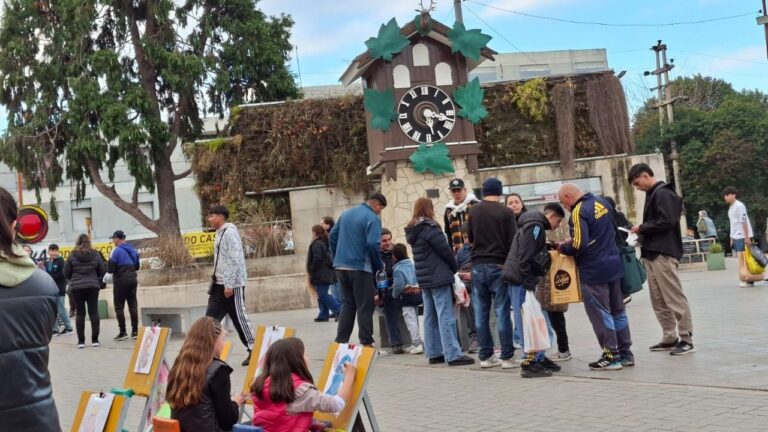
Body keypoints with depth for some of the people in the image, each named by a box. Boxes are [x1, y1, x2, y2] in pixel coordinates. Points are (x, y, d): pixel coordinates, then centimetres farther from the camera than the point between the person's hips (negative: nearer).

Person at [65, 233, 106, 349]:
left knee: (80, 313, 4)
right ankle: (95, 340, 5)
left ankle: (81, 341, 4)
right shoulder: (95, 255, 0)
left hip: (76, 287, -1)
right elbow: (102, 271, 5)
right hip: (92, 286, 1)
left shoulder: (72, 256, -3)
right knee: (93, 312, 4)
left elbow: (66, 273, 2)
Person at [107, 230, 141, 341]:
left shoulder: (117, 251, -12)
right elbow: (137, 266, 17)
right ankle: (135, 331, 9)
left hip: (121, 281, -6)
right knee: (133, 305, 9)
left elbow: (110, 269, -13)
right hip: (132, 279, 6)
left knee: (119, 307, 1)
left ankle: (123, 332, 0)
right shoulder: (132, 250, 9)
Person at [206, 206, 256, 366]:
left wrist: (229, 284, -22)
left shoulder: (230, 232, -13)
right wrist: (218, 282, 18)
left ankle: (254, 351, 3)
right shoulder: (221, 233, 16)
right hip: (220, 284, 9)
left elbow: (235, 260, -20)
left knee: (239, 317, -5)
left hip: (232, 284, -9)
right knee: (211, 317, 4)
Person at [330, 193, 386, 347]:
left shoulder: (346, 213, 13)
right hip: (360, 268, -7)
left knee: (347, 304, 15)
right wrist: (379, 266, -6)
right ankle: (366, 343, 3)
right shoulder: (373, 218, -9)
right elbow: (373, 244, -19)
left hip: (341, 266, 7)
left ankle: (340, 341, 13)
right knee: (365, 307, 1)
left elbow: (333, 235, 14)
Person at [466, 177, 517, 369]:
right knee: (502, 313, 0)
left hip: (478, 265, 3)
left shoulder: (474, 211, 4)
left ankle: (485, 356, 11)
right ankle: (507, 357, 1)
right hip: (499, 265, -3)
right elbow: (513, 241, -7)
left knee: (481, 313, 7)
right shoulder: (506, 212, -6)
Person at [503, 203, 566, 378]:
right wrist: (529, 283, -20)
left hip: (523, 280, 10)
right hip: (521, 280, -10)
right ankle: (530, 363, -6)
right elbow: (524, 258, -20)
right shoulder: (535, 227, -12)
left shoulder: (535, 226, 20)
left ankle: (539, 359, 19)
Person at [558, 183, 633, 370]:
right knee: (617, 310, 15)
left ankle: (611, 356, 5)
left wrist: (563, 248, -5)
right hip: (614, 265, 9)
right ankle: (625, 353, 22)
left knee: (600, 314, 1)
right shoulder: (602, 202, 8)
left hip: (593, 271, -9)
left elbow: (579, 245, -25)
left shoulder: (578, 212, -18)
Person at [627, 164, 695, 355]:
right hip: (652, 253, 10)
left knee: (674, 298, -6)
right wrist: (643, 235, 6)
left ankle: (686, 339, -3)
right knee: (659, 301, 11)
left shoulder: (663, 194, -12)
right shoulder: (653, 194, 19)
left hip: (662, 253, -10)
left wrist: (642, 228, -11)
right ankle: (669, 338, 17)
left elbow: (666, 222, -21)